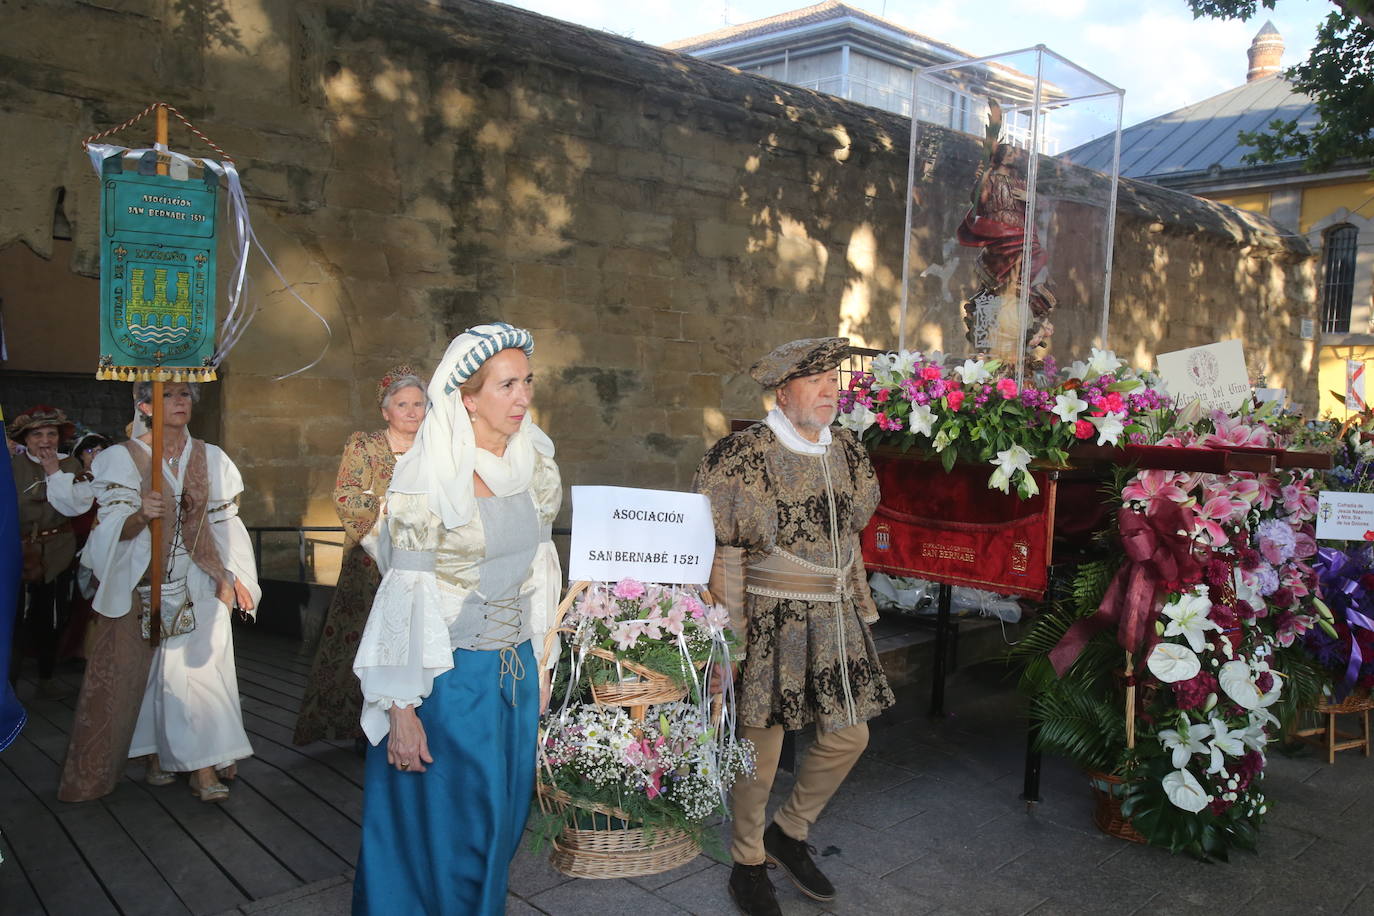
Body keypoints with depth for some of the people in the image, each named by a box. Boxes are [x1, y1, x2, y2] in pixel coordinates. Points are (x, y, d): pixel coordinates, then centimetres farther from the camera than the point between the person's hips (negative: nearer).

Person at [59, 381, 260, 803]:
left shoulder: (210, 459, 5)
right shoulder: (122, 458, -3)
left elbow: (224, 523, 7)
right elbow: (114, 529, -7)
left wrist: (232, 577, 0)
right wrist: (141, 515, -29)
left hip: (198, 584, 2)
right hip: (141, 583, -1)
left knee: (198, 667, -3)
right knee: (143, 668, 2)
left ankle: (202, 766, 1)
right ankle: (154, 755, 18)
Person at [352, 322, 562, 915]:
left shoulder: (536, 469, 1)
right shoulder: (426, 478, -16)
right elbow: (406, 596, -16)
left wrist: (540, 665, 13)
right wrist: (401, 710, -15)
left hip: (515, 669, 6)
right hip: (449, 676, -6)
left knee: (500, 821, 18)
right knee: (442, 829, 9)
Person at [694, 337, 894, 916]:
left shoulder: (846, 450, 6)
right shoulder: (744, 454, -14)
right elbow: (724, 551, -13)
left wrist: (859, 605, 17)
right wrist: (733, 631, -13)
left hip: (835, 620, 7)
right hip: (771, 622, -6)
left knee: (849, 737, 12)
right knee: (760, 748, 5)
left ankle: (788, 832, 35)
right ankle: (748, 865, 28)